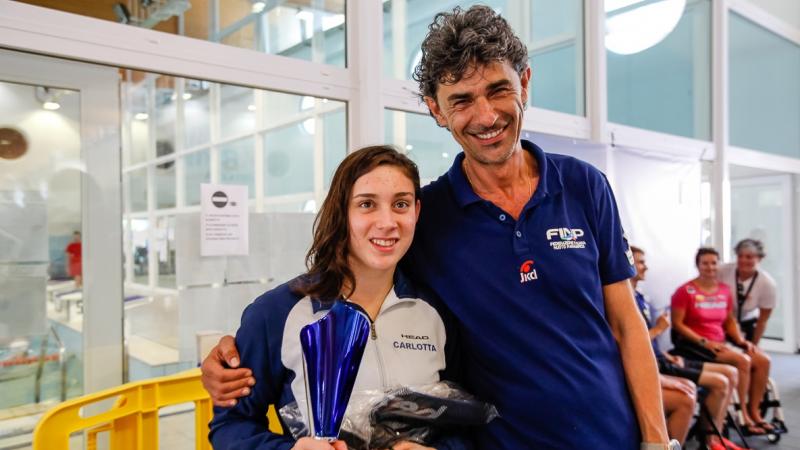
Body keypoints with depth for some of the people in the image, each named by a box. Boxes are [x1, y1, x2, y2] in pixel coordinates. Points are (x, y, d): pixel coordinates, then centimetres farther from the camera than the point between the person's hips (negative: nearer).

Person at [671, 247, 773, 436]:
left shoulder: (724, 290, 9)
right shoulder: (686, 291, -9)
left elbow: (729, 321, 19)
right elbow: (677, 324, -12)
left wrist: (740, 340, 2)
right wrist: (704, 342, -17)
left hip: (719, 344, 7)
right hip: (693, 344, -7)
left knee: (762, 361, -6)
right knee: (742, 361, -23)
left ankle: (753, 412, 5)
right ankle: (741, 415, -9)